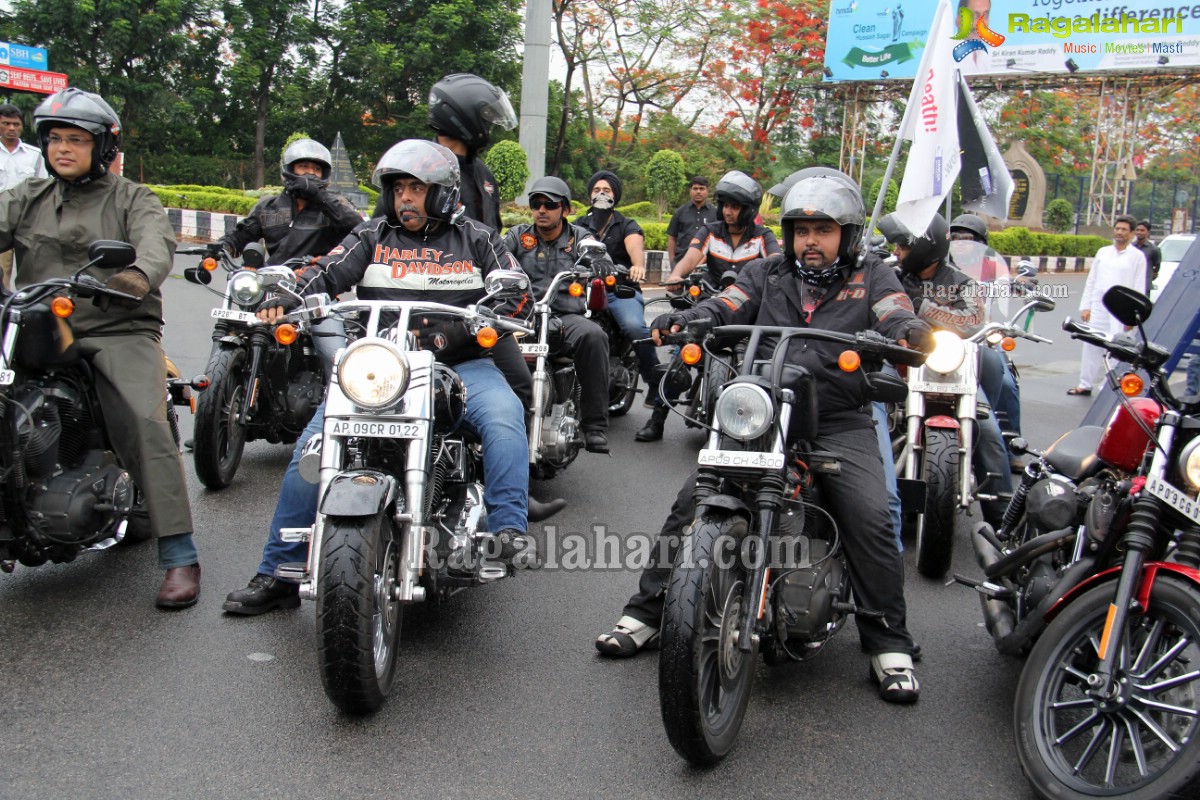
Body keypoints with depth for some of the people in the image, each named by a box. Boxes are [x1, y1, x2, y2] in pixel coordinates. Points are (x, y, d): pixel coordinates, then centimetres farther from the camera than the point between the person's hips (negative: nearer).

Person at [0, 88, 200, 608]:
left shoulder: (133, 200, 9)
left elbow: (157, 244, -11)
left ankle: (180, 557, -22)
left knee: (144, 424, -23)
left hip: (119, 331, -4)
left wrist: (138, 275, -35)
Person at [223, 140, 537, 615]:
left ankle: (509, 530, -30)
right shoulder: (371, 238, 15)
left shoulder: (477, 242, 11)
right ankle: (278, 573, -2)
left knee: (503, 416, -33)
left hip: (460, 363, -1)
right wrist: (285, 299, -20)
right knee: (313, 444, -13)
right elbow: (326, 276, 2)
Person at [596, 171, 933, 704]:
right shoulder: (765, 274, 16)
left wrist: (910, 331, -31)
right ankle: (646, 613, 2)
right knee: (692, 500, -11)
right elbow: (725, 308, 1)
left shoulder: (871, 280, 13)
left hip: (840, 424, -1)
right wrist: (684, 319, -21)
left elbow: (894, 317, -5)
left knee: (871, 519, -20)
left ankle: (889, 647, -3)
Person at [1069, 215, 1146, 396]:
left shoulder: (1137, 256, 1)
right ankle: (1085, 385, 14)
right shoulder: (1103, 252, 14)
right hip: (1098, 308, 4)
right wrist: (1085, 306, 8)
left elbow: (1139, 288, -2)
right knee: (1091, 347, 6)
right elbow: (1091, 281, 15)